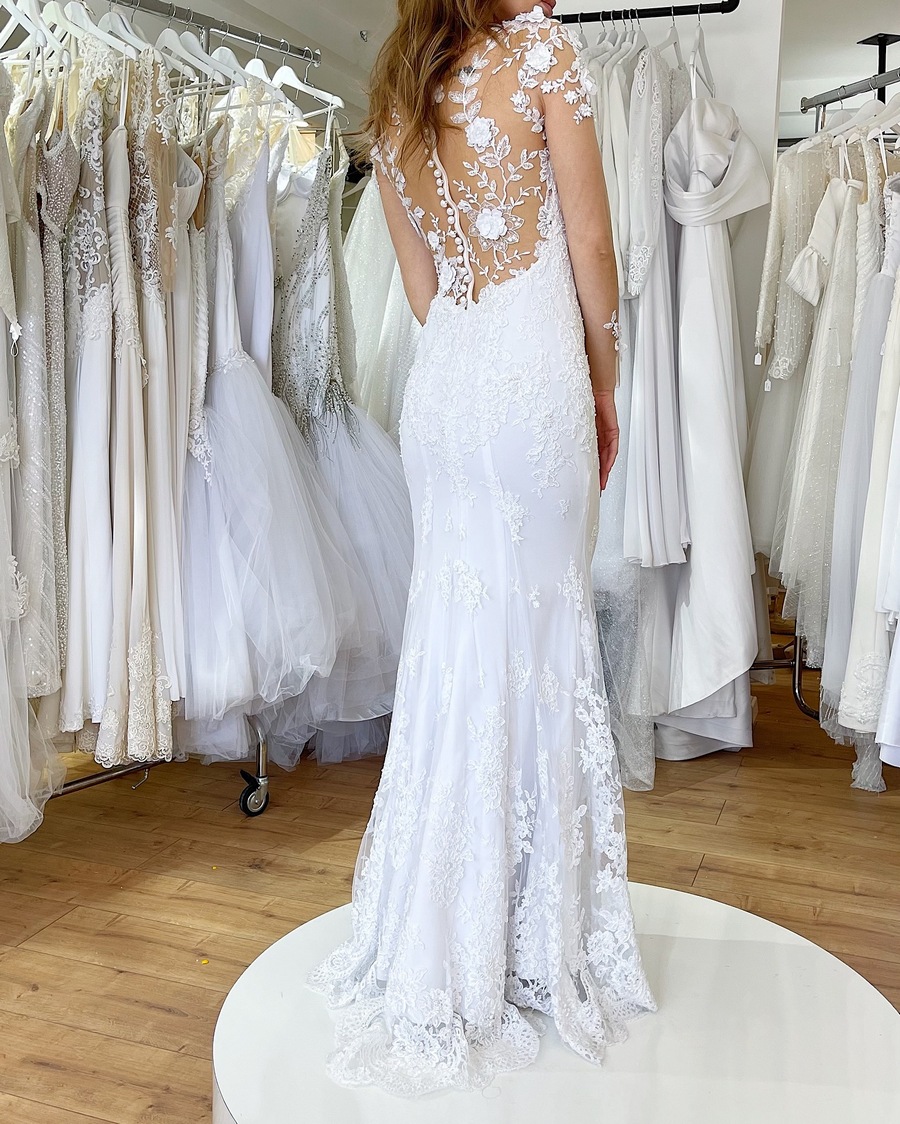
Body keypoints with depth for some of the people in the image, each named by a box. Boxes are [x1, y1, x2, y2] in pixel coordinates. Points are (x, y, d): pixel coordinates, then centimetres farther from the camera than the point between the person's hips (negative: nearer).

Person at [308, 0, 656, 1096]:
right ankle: (536, 945, 16)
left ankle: (441, 950, 22)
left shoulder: (393, 101, 18)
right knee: (538, 645, 2)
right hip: (532, 370, -6)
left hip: (441, 380, 6)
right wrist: (604, 388, 8)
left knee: (456, 648, 10)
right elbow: (591, 246, -2)